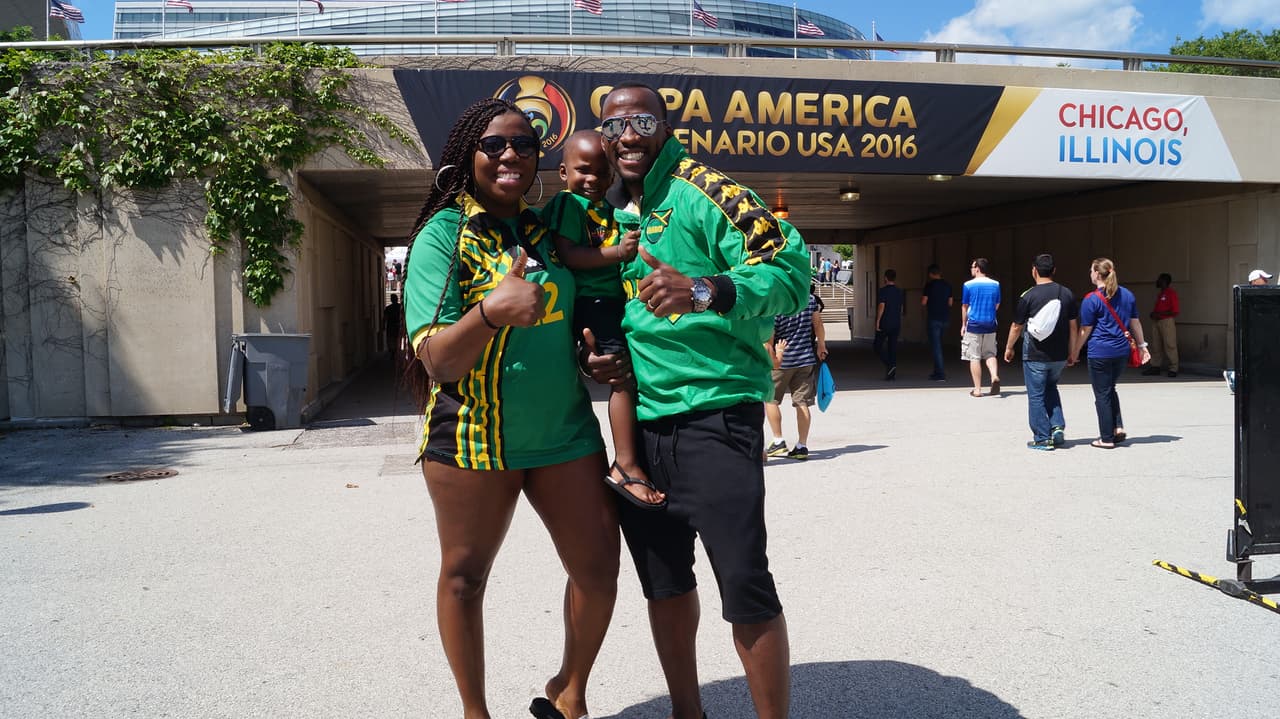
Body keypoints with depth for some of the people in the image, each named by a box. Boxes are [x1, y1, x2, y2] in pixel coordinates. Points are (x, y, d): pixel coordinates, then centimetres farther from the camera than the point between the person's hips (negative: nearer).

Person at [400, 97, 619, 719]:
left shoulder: (548, 230, 8)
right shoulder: (443, 234, -7)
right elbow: (436, 362, -15)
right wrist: (492, 311, -32)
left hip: (564, 431, 5)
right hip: (472, 435, -4)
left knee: (599, 569, 5)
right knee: (465, 575, 9)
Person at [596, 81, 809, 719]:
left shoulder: (703, 190, -7)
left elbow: (790, 269, -18)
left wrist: (706, 291, -33)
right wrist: (596, 349, 6)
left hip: (714, 411, -7)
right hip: (638, 418, 7)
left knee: (743, 582, -7)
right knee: (662, 577, 16)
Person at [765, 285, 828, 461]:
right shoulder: (809, 298, -1)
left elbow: (769, 337, -16)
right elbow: (817, 323, 8)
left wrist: (773, 359, -9)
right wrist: (821, 345, 20)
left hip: (782, 361, -4)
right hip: (806, 359, 5)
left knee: (770, 399, 11)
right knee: (802, 402, 5)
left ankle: (778, 442, 11)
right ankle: (802, 446, 7)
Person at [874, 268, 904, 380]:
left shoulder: (882, 290, -10)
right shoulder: (899, 291, 10)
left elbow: (881, 306, -18)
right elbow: (901, 308, 16)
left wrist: (877, 321, -14)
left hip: (885, 323, -6)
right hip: (896, 324, 6)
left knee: (877, 346, 4)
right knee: (893, 347, 7)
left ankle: (889, 365, -17)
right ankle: (891, 375, 7)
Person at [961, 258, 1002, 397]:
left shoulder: (968, 285, -6)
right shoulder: (995, 285, 3)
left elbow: (964, 306, 0)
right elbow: (997, 305, 13)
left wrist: (963, 325, 10)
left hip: (973, 324, -3)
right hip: (990, 324, 3)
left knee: (974, 357, 3)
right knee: (990, 354, 15)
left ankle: (977, 389, 3)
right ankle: (994, 376, -11)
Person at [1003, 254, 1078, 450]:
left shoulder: (1028, 296, -11)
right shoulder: (1066, 294, 1)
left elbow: (1016, 327, -4)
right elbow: (1073, 326, 5)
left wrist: (1009, 348, 11)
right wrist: (1071, 352, 15)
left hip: (1035, 356, -4)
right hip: (1059, 356, 5)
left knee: (1036, 396, 5)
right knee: (1051, 388, 25)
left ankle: (1042, 439, 8)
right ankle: (1058, 427, 12)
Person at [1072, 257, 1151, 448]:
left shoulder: (1091, 300, -11)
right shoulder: (1127, 295, 7)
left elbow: (1085, 330, -8)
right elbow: (1135, 323, 12)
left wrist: (1075, 352, 1)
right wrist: (1142, 345, 21)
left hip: (1100, 353, -6)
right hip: (1122, 352, 6)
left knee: (1102, 394, 3)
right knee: (1110, 389, 22)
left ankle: (1107, 438, 8)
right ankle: (1118, 427, 12)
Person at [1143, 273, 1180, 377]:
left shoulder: (1171, 293, -8)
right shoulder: (1160, 293, 17)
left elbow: (1175, 311, -13)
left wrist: (1159, 314, -15)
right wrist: (1153, 314, 4)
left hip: (1166, 321, -9)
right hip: (1156, 321, 9)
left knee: (1170, 345, -6)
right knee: (1155, 345, 9)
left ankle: (1173, 369, -4)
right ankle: (1155, 367, 14)